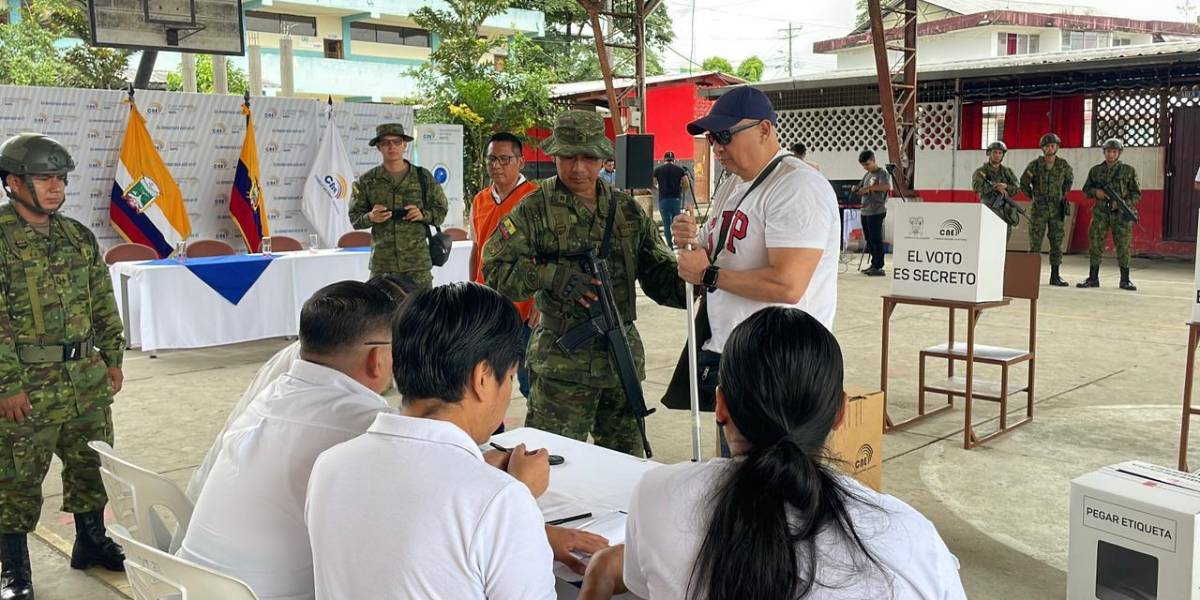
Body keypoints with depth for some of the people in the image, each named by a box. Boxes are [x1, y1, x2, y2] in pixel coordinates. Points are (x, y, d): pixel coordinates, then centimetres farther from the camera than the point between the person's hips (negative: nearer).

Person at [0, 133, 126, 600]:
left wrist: (112, 358, 11)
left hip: (87, 377, 6)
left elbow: (103, 304, 14)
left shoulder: (79, 237, 8)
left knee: (91, 464, 16)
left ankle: (91, 543, 34)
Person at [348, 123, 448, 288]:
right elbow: (354, 217, 11)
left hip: (418, 262, 0)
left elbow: (441, 210, 11)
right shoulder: (367, 181, 6)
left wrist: (423, 215, -10)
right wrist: (370, 217, -11)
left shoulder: (423, 176, 6)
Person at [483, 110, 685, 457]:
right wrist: (551, 275, -21)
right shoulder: (535, 210, -3)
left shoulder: (627, 210, 9)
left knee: (627, 459, 15)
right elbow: (495, 268, -8)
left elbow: (657, 272, 9)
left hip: (623, 354, 5)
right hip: (561, 360, -4)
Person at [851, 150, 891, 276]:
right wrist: (855, 189, 2)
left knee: (876, 240, -8)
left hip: (877, 212, -8)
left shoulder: (883, 173, -6)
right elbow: (860, 187, 26)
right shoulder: (867, 175, 19)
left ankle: (879, 267, -6)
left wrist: (868, 187, -26)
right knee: (869, 240, 11)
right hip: (865, 211, 8)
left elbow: (887, 186, -23)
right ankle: (874, 265, 18)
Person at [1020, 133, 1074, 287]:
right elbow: (1023, 183, 7)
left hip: (1057, 209, 3)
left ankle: (1055, 276, 10)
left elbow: (1070, 178, 23)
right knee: (1035, 242, -3)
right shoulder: (1035, 164, -5)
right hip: (1039, 209, -2)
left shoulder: (1063, 165, 2)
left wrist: (1062, 194, 19)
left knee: (1057, 242, 4)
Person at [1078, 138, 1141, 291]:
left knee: (1123, 247, 0)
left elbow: (1137, 194, 3)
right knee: (1095, 245, 1)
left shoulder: (1128, 171, 2)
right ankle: (1093, 278, 8)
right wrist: (1096, 192, -7)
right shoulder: (1096, 170, 8)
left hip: (1120, 214, -2)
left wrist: (1124, 203, -14)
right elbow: (1086, 189, 15)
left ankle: (1125, 280, 8)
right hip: (1101, 213, 2)